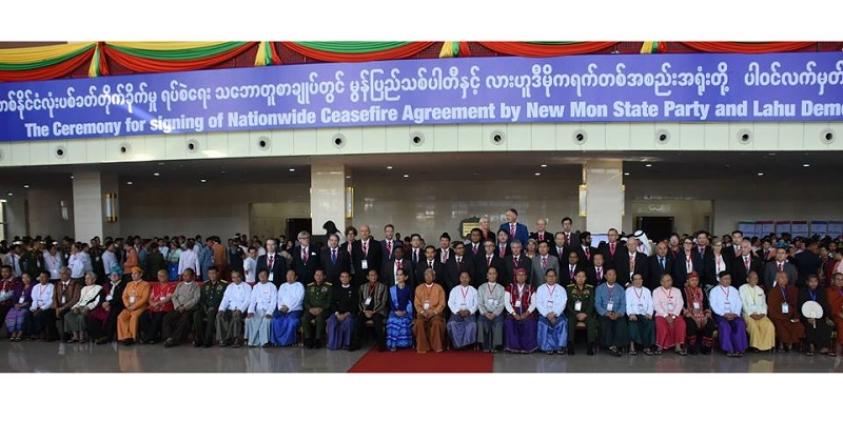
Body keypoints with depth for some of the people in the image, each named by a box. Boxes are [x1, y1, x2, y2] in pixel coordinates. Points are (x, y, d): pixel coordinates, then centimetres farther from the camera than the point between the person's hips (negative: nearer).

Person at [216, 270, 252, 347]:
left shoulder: (247, 287, 6)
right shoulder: (230, 287, 19)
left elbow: (247, 300, -6)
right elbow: (225, 299, 9)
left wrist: (239, 310, -22)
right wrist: (221, 309, -11)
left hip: (241, 311, -4)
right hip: (230, 309, 4)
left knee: (236, 316, -36)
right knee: (219, 316, -26)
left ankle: (227, 339, -23)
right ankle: (222, 338, -21)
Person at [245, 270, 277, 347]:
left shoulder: (272, 287, 5)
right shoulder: (256, 287, 16)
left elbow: (273, 302, -4)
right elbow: (252, 301, 9)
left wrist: (269, 313, -19)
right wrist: (250, 311, -11)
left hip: (268, 310, -3)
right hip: (258, 310, 3)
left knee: (266, 320, -34)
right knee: (249, 319, -26)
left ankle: (264, 341, -26)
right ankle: (253, 341, -19)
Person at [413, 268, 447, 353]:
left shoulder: (439, 288, 6)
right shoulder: (419, 288, 10)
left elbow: (442, 304, 0)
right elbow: (416, 303, 6)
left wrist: (434, 312, -13)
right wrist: (422, 312, -11)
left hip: (435, 313, -1)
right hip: (422, 313, 1)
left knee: (437, 323, -33)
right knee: (419, 323, -30)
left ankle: (437, 346, -17)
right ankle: (422, 347, -20)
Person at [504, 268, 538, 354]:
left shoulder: (530, 288, 14)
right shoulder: (510, 287, 11)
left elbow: (533, 303, 4)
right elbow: (506, 302, 1)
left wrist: (526, 313, -13)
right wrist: (514, 314, -12)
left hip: (526, 312, 0)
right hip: (513, 311, 0)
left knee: (530, 323, -30)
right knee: (509, 322, -30)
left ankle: (527, 346, -16)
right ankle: (513, 346, -19)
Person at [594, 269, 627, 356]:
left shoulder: (620, 289, 14)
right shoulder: (599, 288, 9)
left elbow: (623, 304, 5)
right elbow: (597, 304, 0)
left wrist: (618, 314, -16)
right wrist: (606, 313, -16)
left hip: (617, 314, 1)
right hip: (604, 314, -1)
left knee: (622, 323, -31)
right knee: (605, 323, -33)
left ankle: (615, 346, -28)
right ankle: (610, 345, -26)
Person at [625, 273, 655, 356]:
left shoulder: (647, 291, 23)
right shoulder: (629, 290, 14)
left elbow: (650, 304, 12)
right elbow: (628, 304, 1)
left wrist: (649, 314, -8)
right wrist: (631, 314, -17)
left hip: (645, 315, 2)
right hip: (633, 315, -2)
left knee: (650, 323, -30)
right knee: (633, 323, -35)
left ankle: (647, 347, -26)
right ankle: (632, 346, -33)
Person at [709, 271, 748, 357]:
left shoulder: (734, 290, 19)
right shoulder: (714, 291, 7)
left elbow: (739, 304, 9)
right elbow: (714, 306, -3)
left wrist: (735, 314, -10)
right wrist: (724, 314, -17)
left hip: (733, 315, 3)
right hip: (719, 315, -3)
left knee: (741, 323, -27)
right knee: (725, 325, -33)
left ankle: (739, 348, -25)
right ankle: (728, 349, -28)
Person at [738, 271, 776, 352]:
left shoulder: (760, 290, 22)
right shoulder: (742, 288, 7)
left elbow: (763, 303, 15)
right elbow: (743, 303, -2)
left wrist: (763, 313, -5)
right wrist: (751, 314, -14)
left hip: (760, 314, 4)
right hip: (748, 314, -4)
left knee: (770, 325, -25)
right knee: (753, 325, -33)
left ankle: (766, 345, -16)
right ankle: (756, 345, -20)